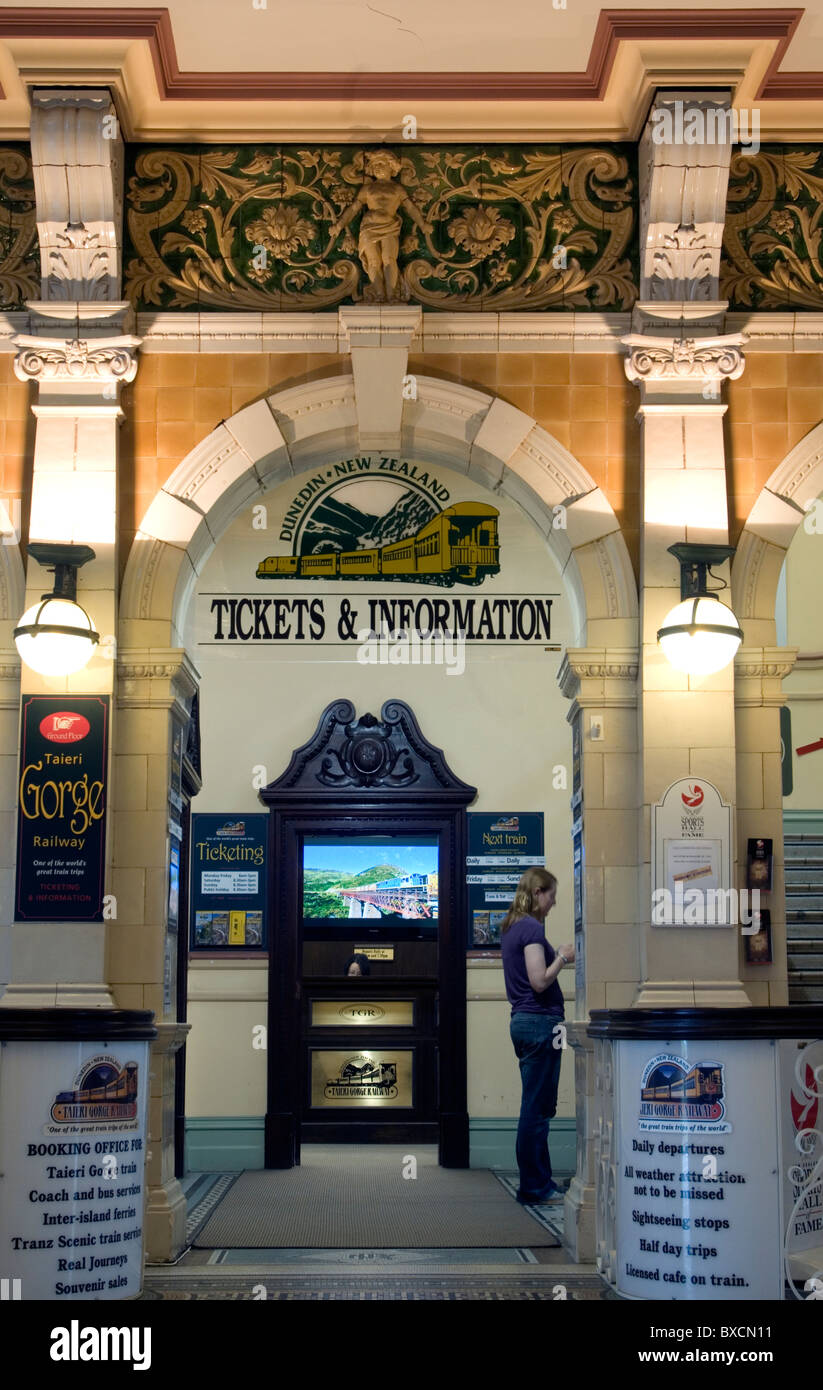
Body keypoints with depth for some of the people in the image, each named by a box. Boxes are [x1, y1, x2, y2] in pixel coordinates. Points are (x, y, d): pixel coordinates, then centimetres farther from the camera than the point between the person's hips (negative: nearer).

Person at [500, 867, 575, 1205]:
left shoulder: (510, 927, 14)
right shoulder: (532, 928, -15)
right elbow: (539, 981, -20)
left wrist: (556, 957, 15)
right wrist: (563, 957, -7)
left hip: (523, 1020, 10)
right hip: (540, 1022, -10)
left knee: (537, 1107, 15)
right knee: (537, 1109, -3)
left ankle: (539, 1183, 21)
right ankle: (534, 1187, 3)